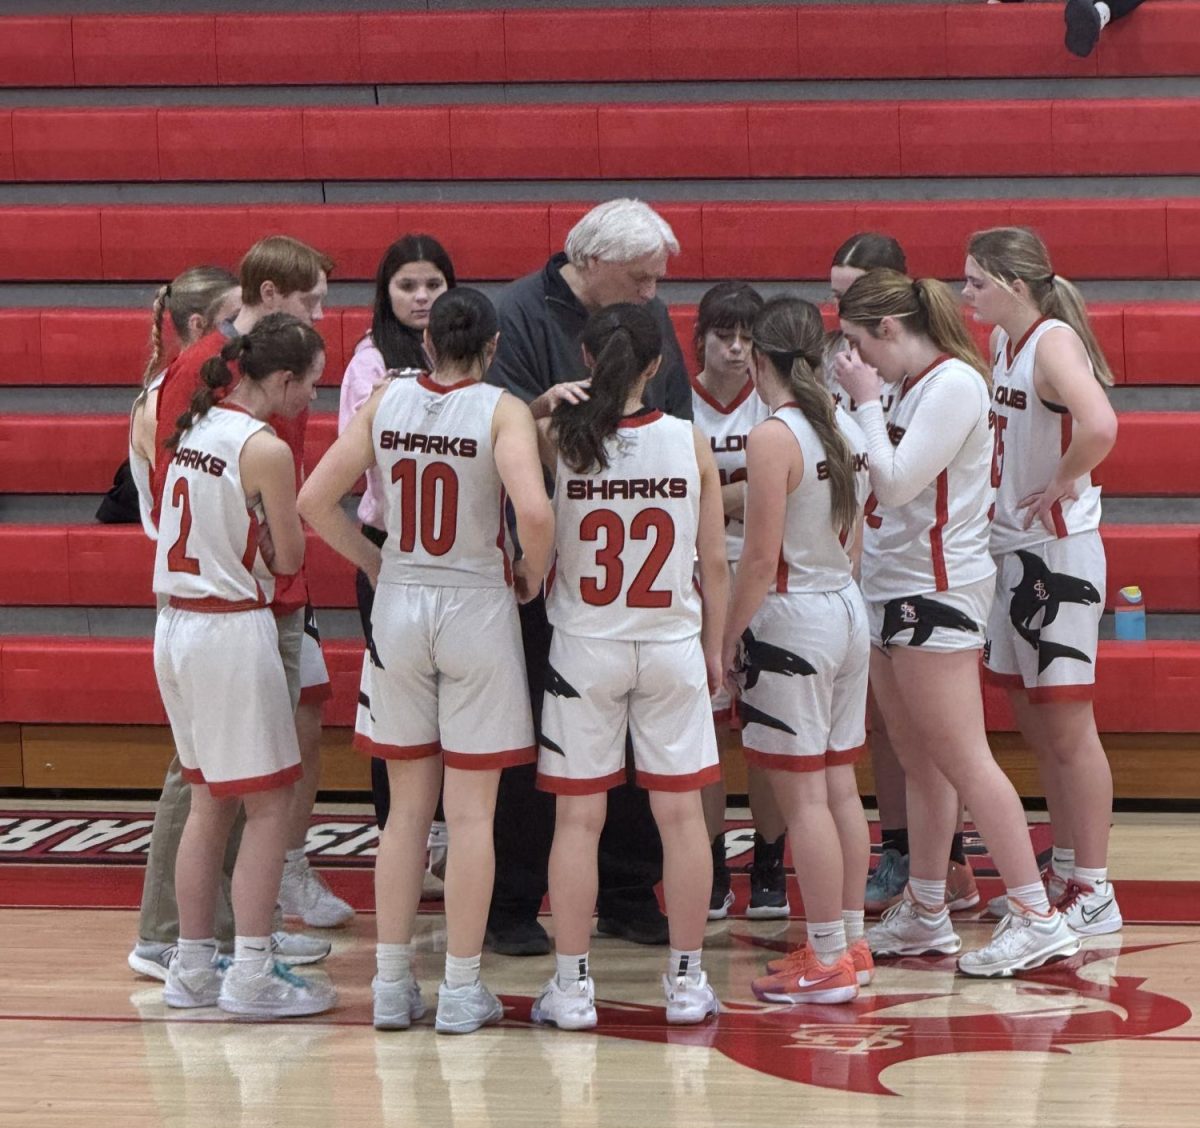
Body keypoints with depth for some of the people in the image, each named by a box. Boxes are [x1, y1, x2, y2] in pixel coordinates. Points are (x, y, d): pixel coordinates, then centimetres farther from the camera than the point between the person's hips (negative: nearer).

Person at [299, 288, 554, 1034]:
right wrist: (533, 575, -7)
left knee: (408, 806, 13)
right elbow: (534, 510, -25)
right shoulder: (502, 411, -11)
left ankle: (393, 983, 15)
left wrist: (374, 560, 11)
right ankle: (462, 990, 7)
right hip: (476, 606, -4)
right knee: (472, 812, 4)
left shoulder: (386, 402, 0)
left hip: (399, 606, 4)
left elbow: (315, 502, -1)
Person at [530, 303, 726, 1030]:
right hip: (673, 647, 1)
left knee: (578, 817, 5)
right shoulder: (691, 442, -5)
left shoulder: (560, 439, -10)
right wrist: (713, 648, 12)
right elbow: (715, 561, 0)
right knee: (681, 813, 8)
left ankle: (573, 986, 7)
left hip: (585, 648, -1)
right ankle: (687, 981, 14)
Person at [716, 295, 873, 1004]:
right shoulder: (847, 429, 7)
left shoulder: (774, 439, -17)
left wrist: (730, 637, -9)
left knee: (803, 795, -3)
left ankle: (827, 959, -1)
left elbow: (762, 558, -18)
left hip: (792, 621, -8)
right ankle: (852, 943, 20)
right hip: (848, 611, 8)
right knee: (840, 786, 14)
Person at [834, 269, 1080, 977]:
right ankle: (925, 914, 20)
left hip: (936, 594, -10)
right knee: (921, 762, 13)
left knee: (961, 760, -9)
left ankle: (1037, 917, -8)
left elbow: (896, 482, -19)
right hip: (895, 592, 10)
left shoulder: (954, 383, -15)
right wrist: (867, 401, 7)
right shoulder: (914, 387, 14)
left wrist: (866, 401, -12)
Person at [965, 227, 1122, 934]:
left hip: (1060, 551, -9)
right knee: (1038, 727, 15)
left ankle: (1095, 893, 5)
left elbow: (1099, 428, -36)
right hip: (1012, 552, 9)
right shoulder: (1005, 342, 9)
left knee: (1068, 726, -3)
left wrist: (1061, 484, -22)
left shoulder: (1054, 342, -18)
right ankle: (1064, 872, 25)